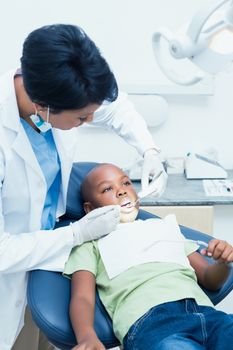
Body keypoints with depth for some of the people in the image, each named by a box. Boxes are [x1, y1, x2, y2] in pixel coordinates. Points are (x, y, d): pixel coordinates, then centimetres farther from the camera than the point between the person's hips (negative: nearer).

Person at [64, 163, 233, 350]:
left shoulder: (163, 226, 32)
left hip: (205, 312, 4)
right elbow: (82, 297, 3)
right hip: (148, 319, -3)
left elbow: (209, 279, 29)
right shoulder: (91, 242, 20)